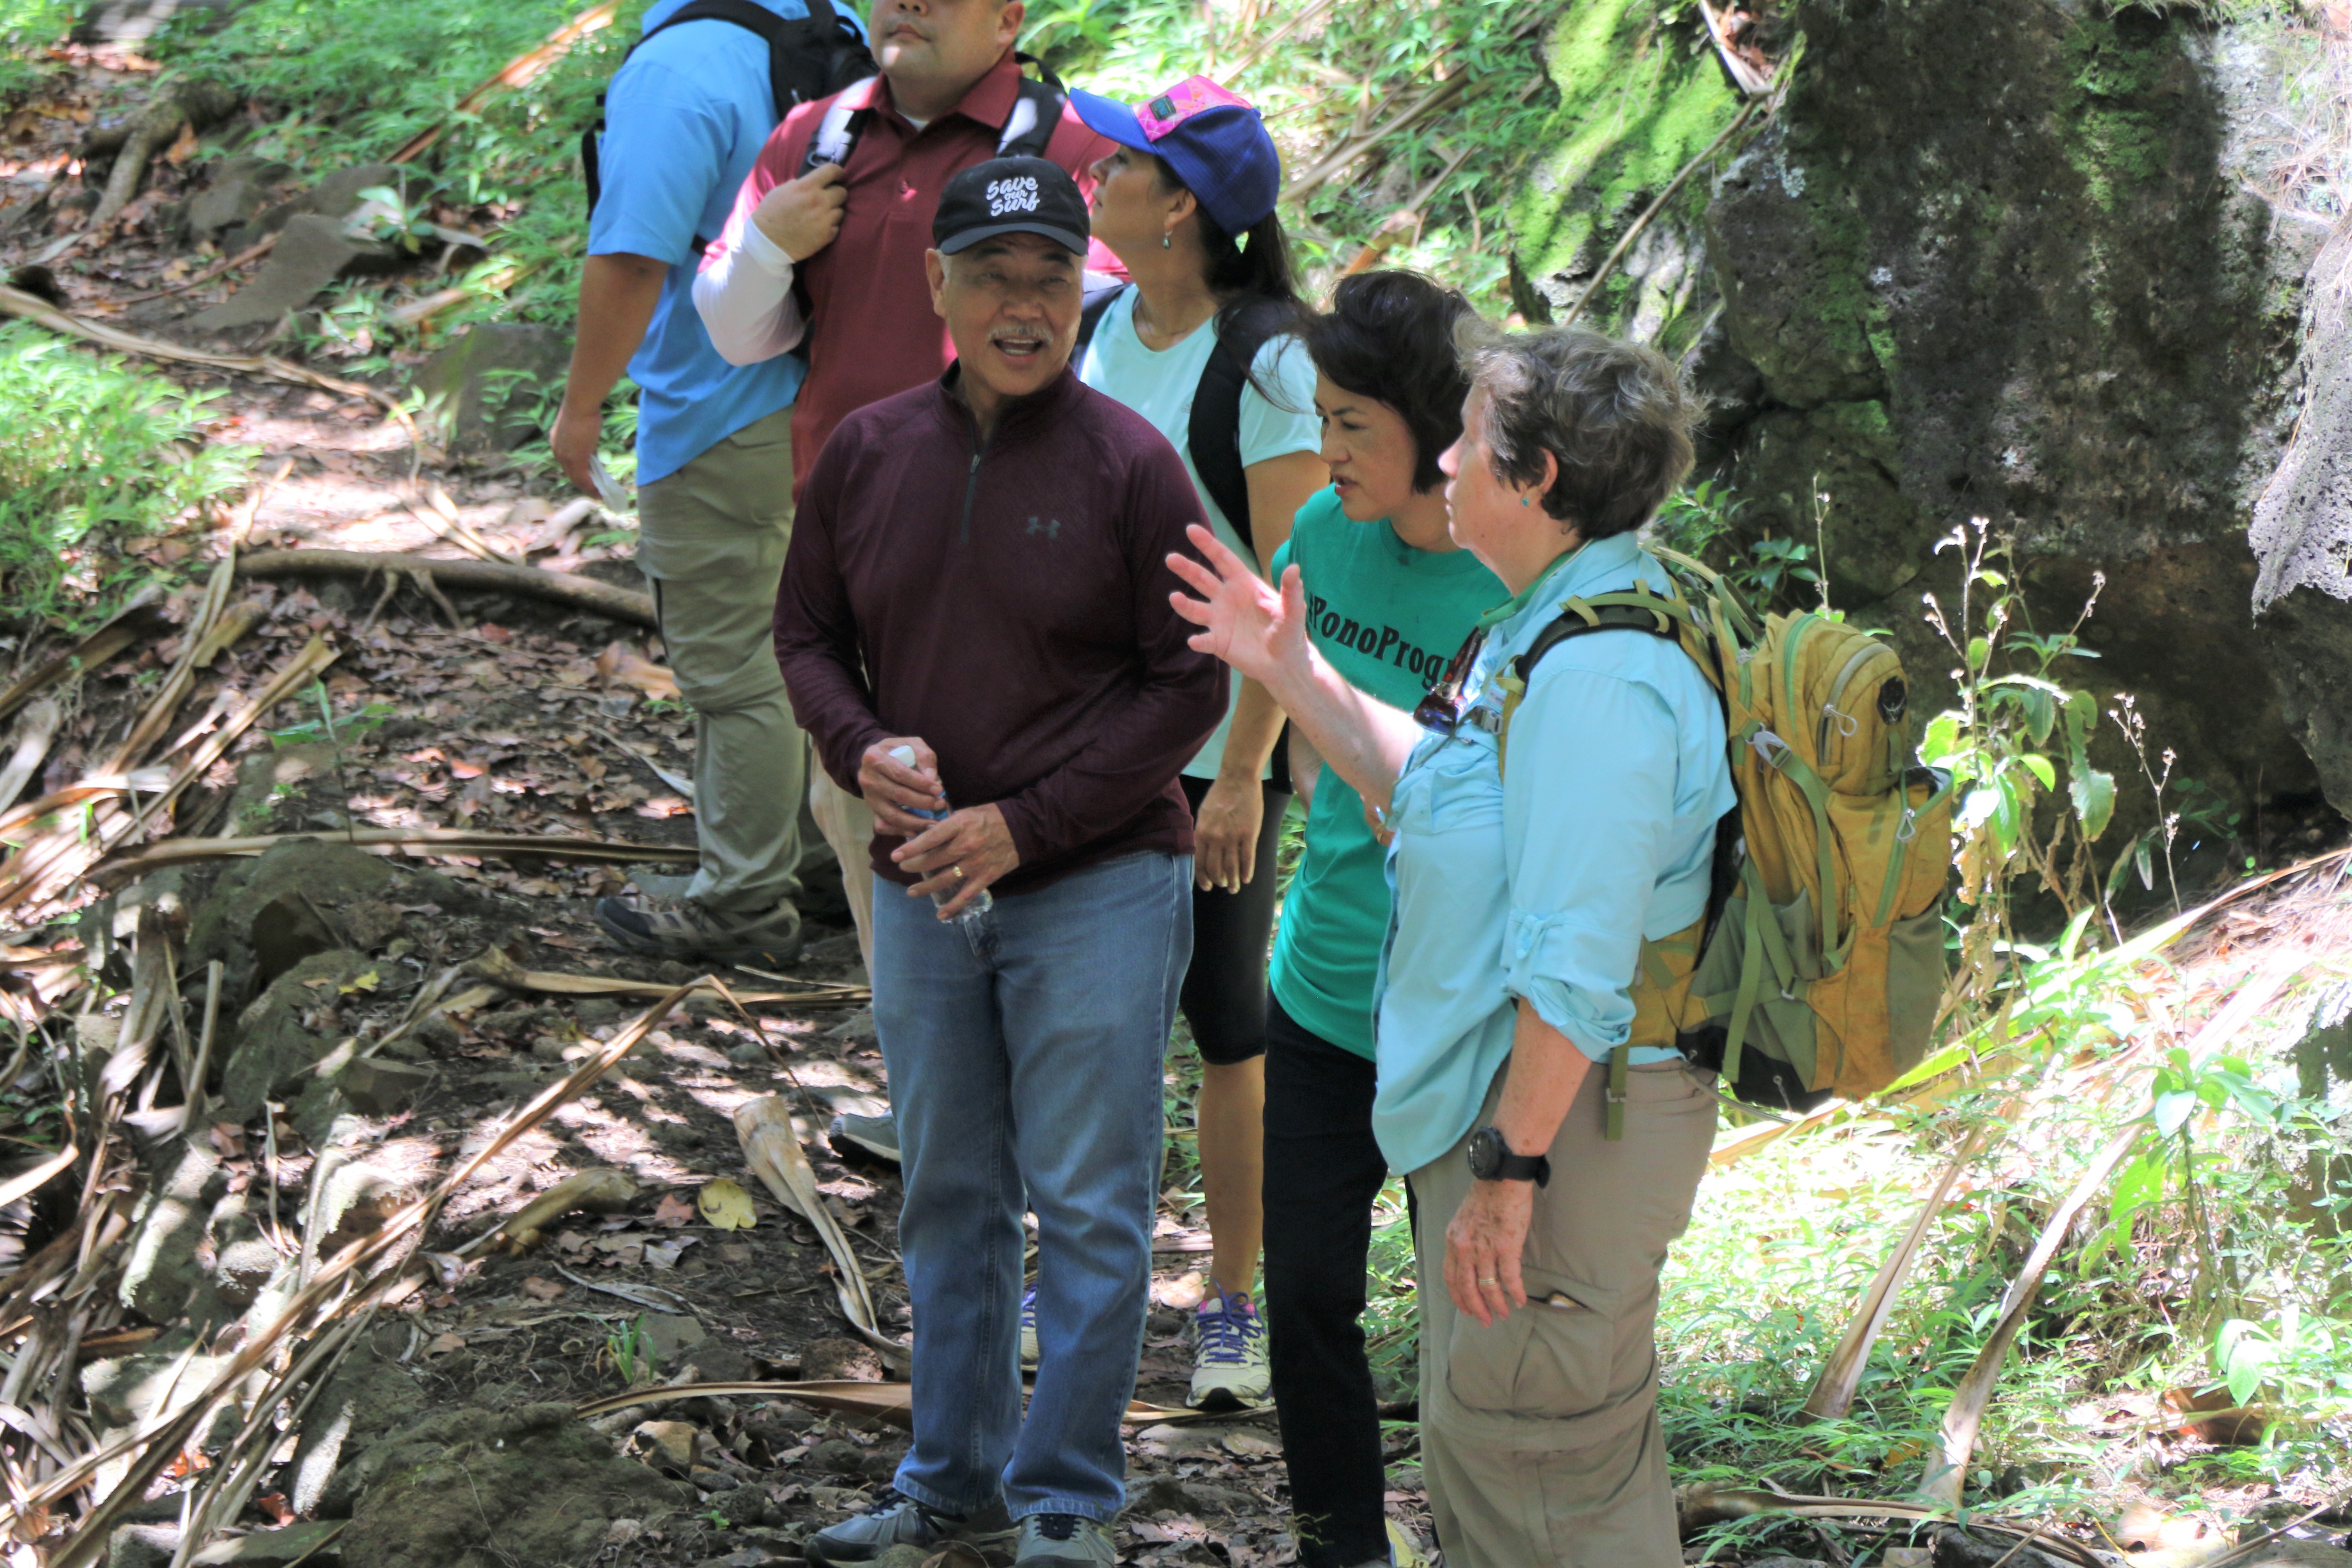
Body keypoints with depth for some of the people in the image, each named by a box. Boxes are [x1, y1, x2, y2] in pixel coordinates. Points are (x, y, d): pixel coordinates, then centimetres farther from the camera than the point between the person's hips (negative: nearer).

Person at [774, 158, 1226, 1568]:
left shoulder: (1129, 463, -9)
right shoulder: (868, 455, 4)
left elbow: (1189, 687, -8)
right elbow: (810, 633, 14)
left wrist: (1023, 825, -14)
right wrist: (861, 748, -8)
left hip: (1095, 886, -5)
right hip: (924, 890, 5)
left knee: (1089, 1210, 0)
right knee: (950, 1201, 15)